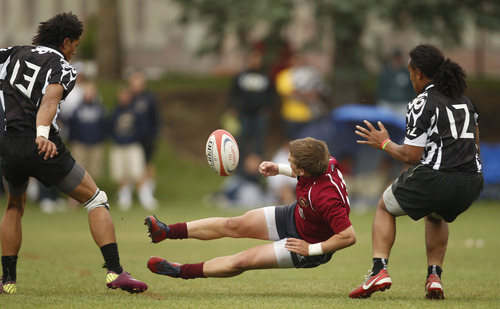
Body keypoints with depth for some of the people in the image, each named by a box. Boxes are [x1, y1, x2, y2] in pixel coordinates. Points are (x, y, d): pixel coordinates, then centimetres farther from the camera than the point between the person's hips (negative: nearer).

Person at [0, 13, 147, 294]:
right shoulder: (63, 68, 2)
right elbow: (50, 99, -18)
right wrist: (42, 134, -32)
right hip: (45, 148, -4)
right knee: (96, 200, 9)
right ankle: (115, 271, -4)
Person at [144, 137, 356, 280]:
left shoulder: (326, 199, -43)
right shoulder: (324, 163, -20)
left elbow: (349, 237, -39)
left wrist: (311, 249, -29)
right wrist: (279, 169, -2)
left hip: (308, 244, -8)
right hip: (294, 216, 8)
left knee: (244, 260, -6)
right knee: (234, 225, 8)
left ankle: (181, 271, 12)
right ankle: (167, 231, 16)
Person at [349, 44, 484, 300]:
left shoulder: (422, 104, -6)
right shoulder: (465, 100, 16)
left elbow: (411, 156, -7)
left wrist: (384, 143, 9)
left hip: (435, 179, -6)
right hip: (472, 183, 6)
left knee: (385, 207, 22)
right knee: (436, 216, 39)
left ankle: (379, 269, 4)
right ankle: (434, 276, 20)